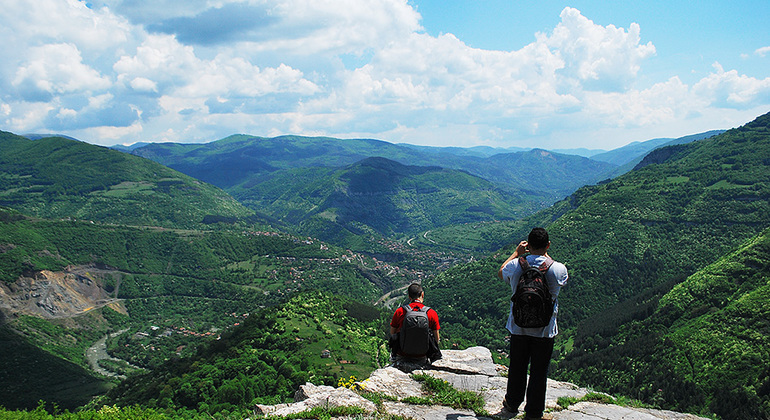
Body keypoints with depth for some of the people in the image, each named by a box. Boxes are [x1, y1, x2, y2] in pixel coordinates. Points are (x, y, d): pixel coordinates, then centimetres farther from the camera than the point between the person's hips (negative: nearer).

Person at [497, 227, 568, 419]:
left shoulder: (516, 265, -12)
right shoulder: (558, 269, -15)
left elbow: (501, 273, 13)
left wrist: (516, 253, 17)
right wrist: (546, 254, 14)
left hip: (518, 326, 2)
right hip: (545, 329, -1)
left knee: (517, 367, 17)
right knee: (539, 371, 10)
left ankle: (512, 403, 35)